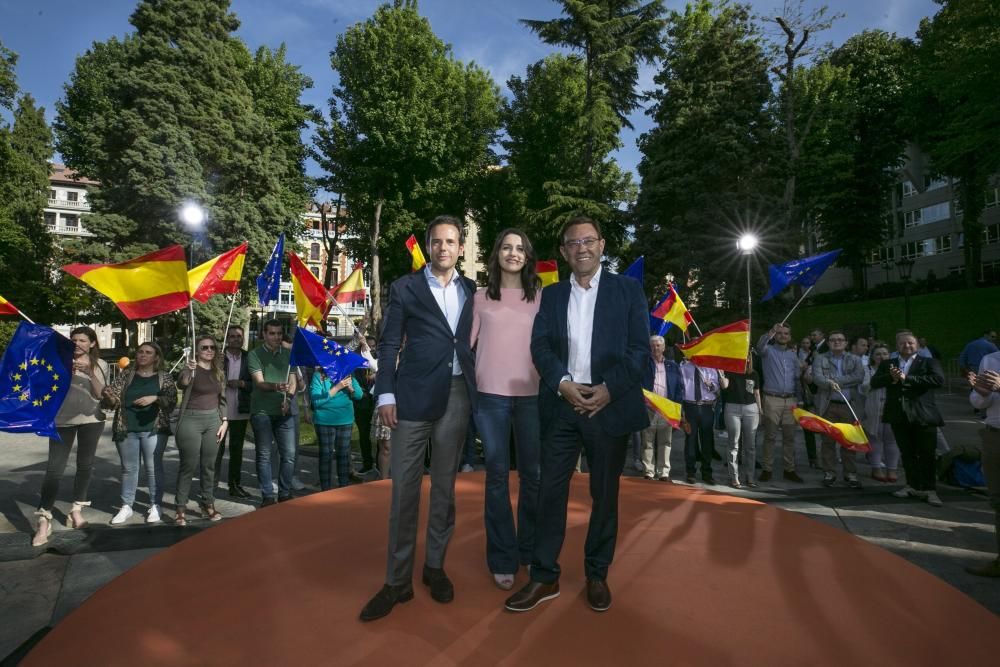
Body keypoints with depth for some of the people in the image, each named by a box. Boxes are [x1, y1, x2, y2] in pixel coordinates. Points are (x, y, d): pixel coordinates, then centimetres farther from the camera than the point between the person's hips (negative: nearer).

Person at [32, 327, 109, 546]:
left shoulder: (100, 365, 6)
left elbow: (100, 394, -2)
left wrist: (90, 373, -15)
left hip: (90, 420, 1)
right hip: (62, 419, -1)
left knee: (85, 465, 8)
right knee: (54, 468, -7)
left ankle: (76, 510, 22)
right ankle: (44, 520, -4)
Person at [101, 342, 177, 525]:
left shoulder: (164, 377, 2)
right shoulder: (127, 375, 7)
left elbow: (172, 400, -6)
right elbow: (113, 399, 2)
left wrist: (155, 398, -22)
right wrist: (107, 396, -19)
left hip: (153, 429, -2)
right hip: (126, 429, 2)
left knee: (154, 468, 3)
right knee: (128, 469, 10)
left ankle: (155, 506, 13)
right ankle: (126, 507, 19)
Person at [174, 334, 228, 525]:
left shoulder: (219, 372, 10)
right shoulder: (192, 369, -7)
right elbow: (182, 383, -30)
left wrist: (224, 421, 8)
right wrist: (188, 371, -50)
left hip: (213, 420, 5)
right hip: (191, 420, -5)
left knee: (209, 465, 11)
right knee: (188, 466, -1)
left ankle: (208, 504, 21)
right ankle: (180, 508, 8)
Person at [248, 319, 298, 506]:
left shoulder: (288, 354, 13)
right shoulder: (255, 355, 1)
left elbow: (292, 380, 8)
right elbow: (259, 382, -10)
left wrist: (288, 398, -11)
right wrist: (276, 387, -31)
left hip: (284, 411, 3)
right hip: (261, 412, -3)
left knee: (289, 454, 2)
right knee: (264, 455, 3)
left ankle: (285, 494, 15)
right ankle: (267, 496, 11)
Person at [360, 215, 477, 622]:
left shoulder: (472, 291, 11)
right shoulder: (405, 288, 5)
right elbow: (389, 345, 2)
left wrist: (477, 392, 5)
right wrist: (386, 395, -6)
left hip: (457, 396, 3)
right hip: (414, 395, -2)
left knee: (444, 486, 11)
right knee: (404, 487, 0)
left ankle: (435, 567, 25)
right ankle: (398, 580, 11)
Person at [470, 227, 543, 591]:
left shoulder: (541, 296, 7)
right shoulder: (481, 297, 7)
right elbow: (466, 343, 6)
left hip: (532, 394, 1)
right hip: (491, 395, 0)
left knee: (533, 474, 8)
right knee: (497, 475, 5)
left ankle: (531, 550, 26)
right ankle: (502, 559, 16)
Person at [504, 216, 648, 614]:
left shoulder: (628, 290, 5)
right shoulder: (551, 295, 12)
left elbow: (640, 347, -3)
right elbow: (539, 345, 2)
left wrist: (609, 388, -14)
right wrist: (563, 383, -14)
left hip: (610, 405, -1)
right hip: (561, 405, 2)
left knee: (605, 493, 9)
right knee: (551, 490, 3)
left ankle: (597, 575, 25)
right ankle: (544, 577, 15)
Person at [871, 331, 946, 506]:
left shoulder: (929, 362, 4)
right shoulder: (887, 364, 12)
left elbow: (939, 379, -14)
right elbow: (874, 383, 2)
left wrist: (907, 378, -15)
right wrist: (891, 377, -17)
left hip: (923, 415, -3)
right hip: (899, 415, 3)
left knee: (926, 454, 0)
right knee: (907, 453, 11)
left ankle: (929, 489, 10)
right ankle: (912, 485, 21)